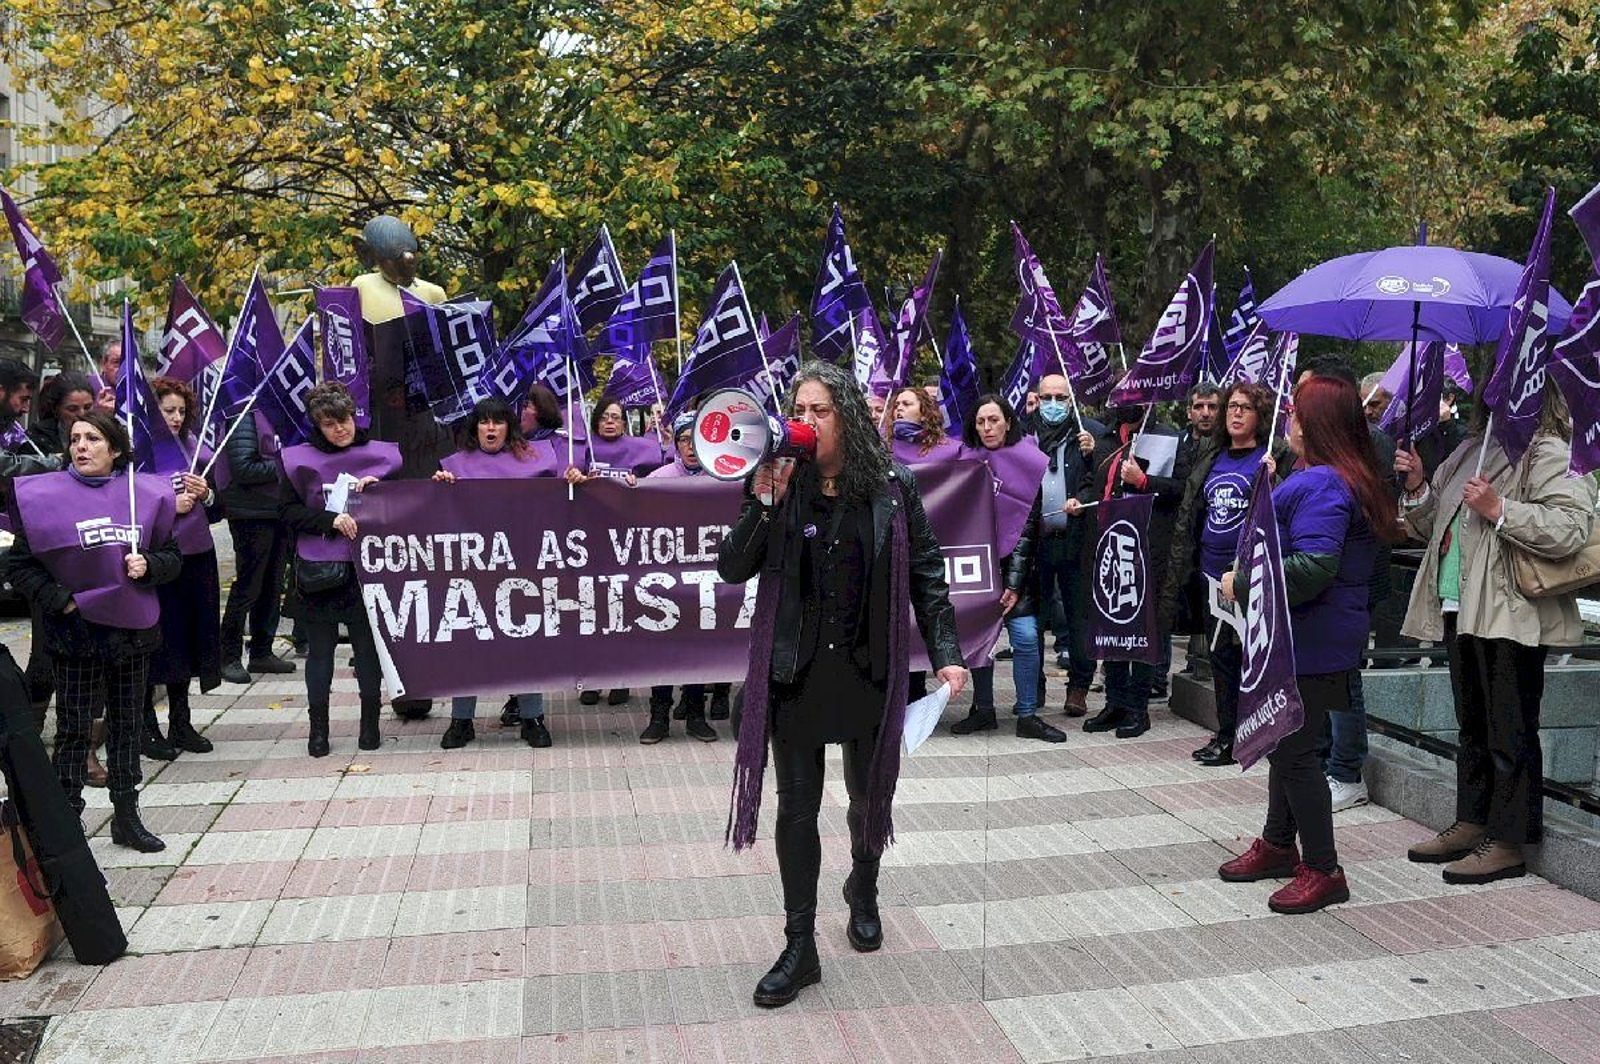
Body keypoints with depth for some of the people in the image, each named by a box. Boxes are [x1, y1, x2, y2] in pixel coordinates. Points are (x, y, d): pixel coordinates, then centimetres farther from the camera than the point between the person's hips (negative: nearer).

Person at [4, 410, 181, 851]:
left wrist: (148, 565, -12)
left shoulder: (144, 493, 2)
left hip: (132, 629, 3)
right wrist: (61, 600, -13)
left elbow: (172, 557, 9)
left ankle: (127, 816, 22)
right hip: (75, 631, -3)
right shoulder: (45, 496, -5)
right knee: (73, 729, 4)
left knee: (127, 724, 12)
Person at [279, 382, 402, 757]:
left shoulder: (380, 455, 4)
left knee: (368, 647, 5)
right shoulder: (300, 460, 3)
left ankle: (370, 723, 17)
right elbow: (287, 511, -1)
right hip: (317, 570, 0)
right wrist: (331, 521, -14)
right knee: (320, 648, 7)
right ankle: (318, 727, 16)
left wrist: (379, 487, -11)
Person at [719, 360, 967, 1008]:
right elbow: (732, 570, -6)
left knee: (870, 796, 17)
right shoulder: (780, 486, -3)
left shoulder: (891, 488, -4)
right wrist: (762, 503, -19)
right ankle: (800, 948, 14)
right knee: (797, 808, 2)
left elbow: (925, 574, 0)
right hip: (795, 670, 0)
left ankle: (862, 893, 47)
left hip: (869, 669, 0)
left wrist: (945, 653, -6)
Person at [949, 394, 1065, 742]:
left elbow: (1028, 524, -6)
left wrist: (1014, 583, -11)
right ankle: (983, 710, 19)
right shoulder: (966, 461, 5)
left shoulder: (1026, 462, -2)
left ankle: (1027, 716, 0)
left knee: (1026, 636, -10)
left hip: (1013, 565, -2)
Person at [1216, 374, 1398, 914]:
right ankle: (1279, 845, 36)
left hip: (1309, 641, -11)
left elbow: (1313, 567, -31)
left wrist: (1243, 586, -21)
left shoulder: (1320, 485, -21)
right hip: (1298, 639, 11)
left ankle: (1324, 870, 8)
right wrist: (1269, 488, 21)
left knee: (1294, 752, -3)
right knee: (1285, 743, 21)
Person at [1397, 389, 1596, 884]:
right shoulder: (1473, 449, 18)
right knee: (1472, 725, 17)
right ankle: (1472, 822, 27)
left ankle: (1507, 840, 6)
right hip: (1461, 611, 9)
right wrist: (1418, 487, 5)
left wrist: (1499, 510, -22)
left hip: (1510, 616, -9)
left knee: (1510, 731, -2)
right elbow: (1430, 527, 22)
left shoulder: (1550, 453, -8)